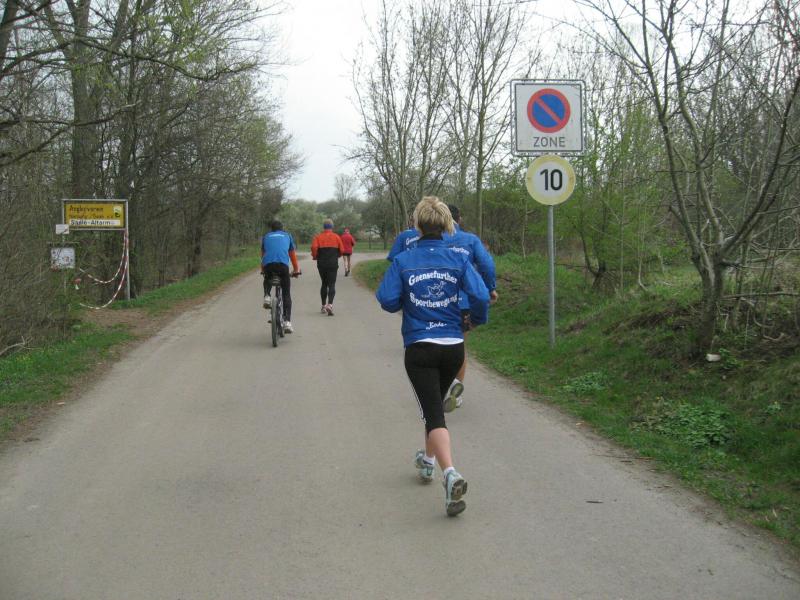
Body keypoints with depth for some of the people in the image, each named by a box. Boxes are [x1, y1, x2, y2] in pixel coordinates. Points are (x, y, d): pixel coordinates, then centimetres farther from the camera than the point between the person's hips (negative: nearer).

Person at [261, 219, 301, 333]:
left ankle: (267, 297, 7)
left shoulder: (266, 237, 28)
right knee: (286, 294, 7)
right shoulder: (287, 236, 27)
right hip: (283, 264, -1)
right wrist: (296, 270, 44)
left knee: (267, 280, 36)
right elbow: (293, 255, 32)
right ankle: (287, 322, -4)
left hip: (268, 265, 1)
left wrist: (262, 270, 50)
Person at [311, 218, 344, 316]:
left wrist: (315, 256, 3)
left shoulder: (318, 237, 2)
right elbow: (342, 250, 1)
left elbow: (314, 247, -14)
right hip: (333, 264, -1)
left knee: (324, 284, 16)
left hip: (321, 264, 2)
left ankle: (323, 306, 19)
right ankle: (330, 304, -23)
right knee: (332, 284, -2)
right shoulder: (336, 237, 3)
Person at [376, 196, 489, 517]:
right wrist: (478, 319, 9)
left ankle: (450, 473, -25)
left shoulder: (403, 261, -5)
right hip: (454, 346, 3)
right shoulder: (459, 259, -2)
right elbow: (480, 296, -11)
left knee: (433, 414, -4)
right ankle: (427, 460, 41)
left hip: (420, 347, -3)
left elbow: (387, 301, -9)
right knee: (436, 403, 26)